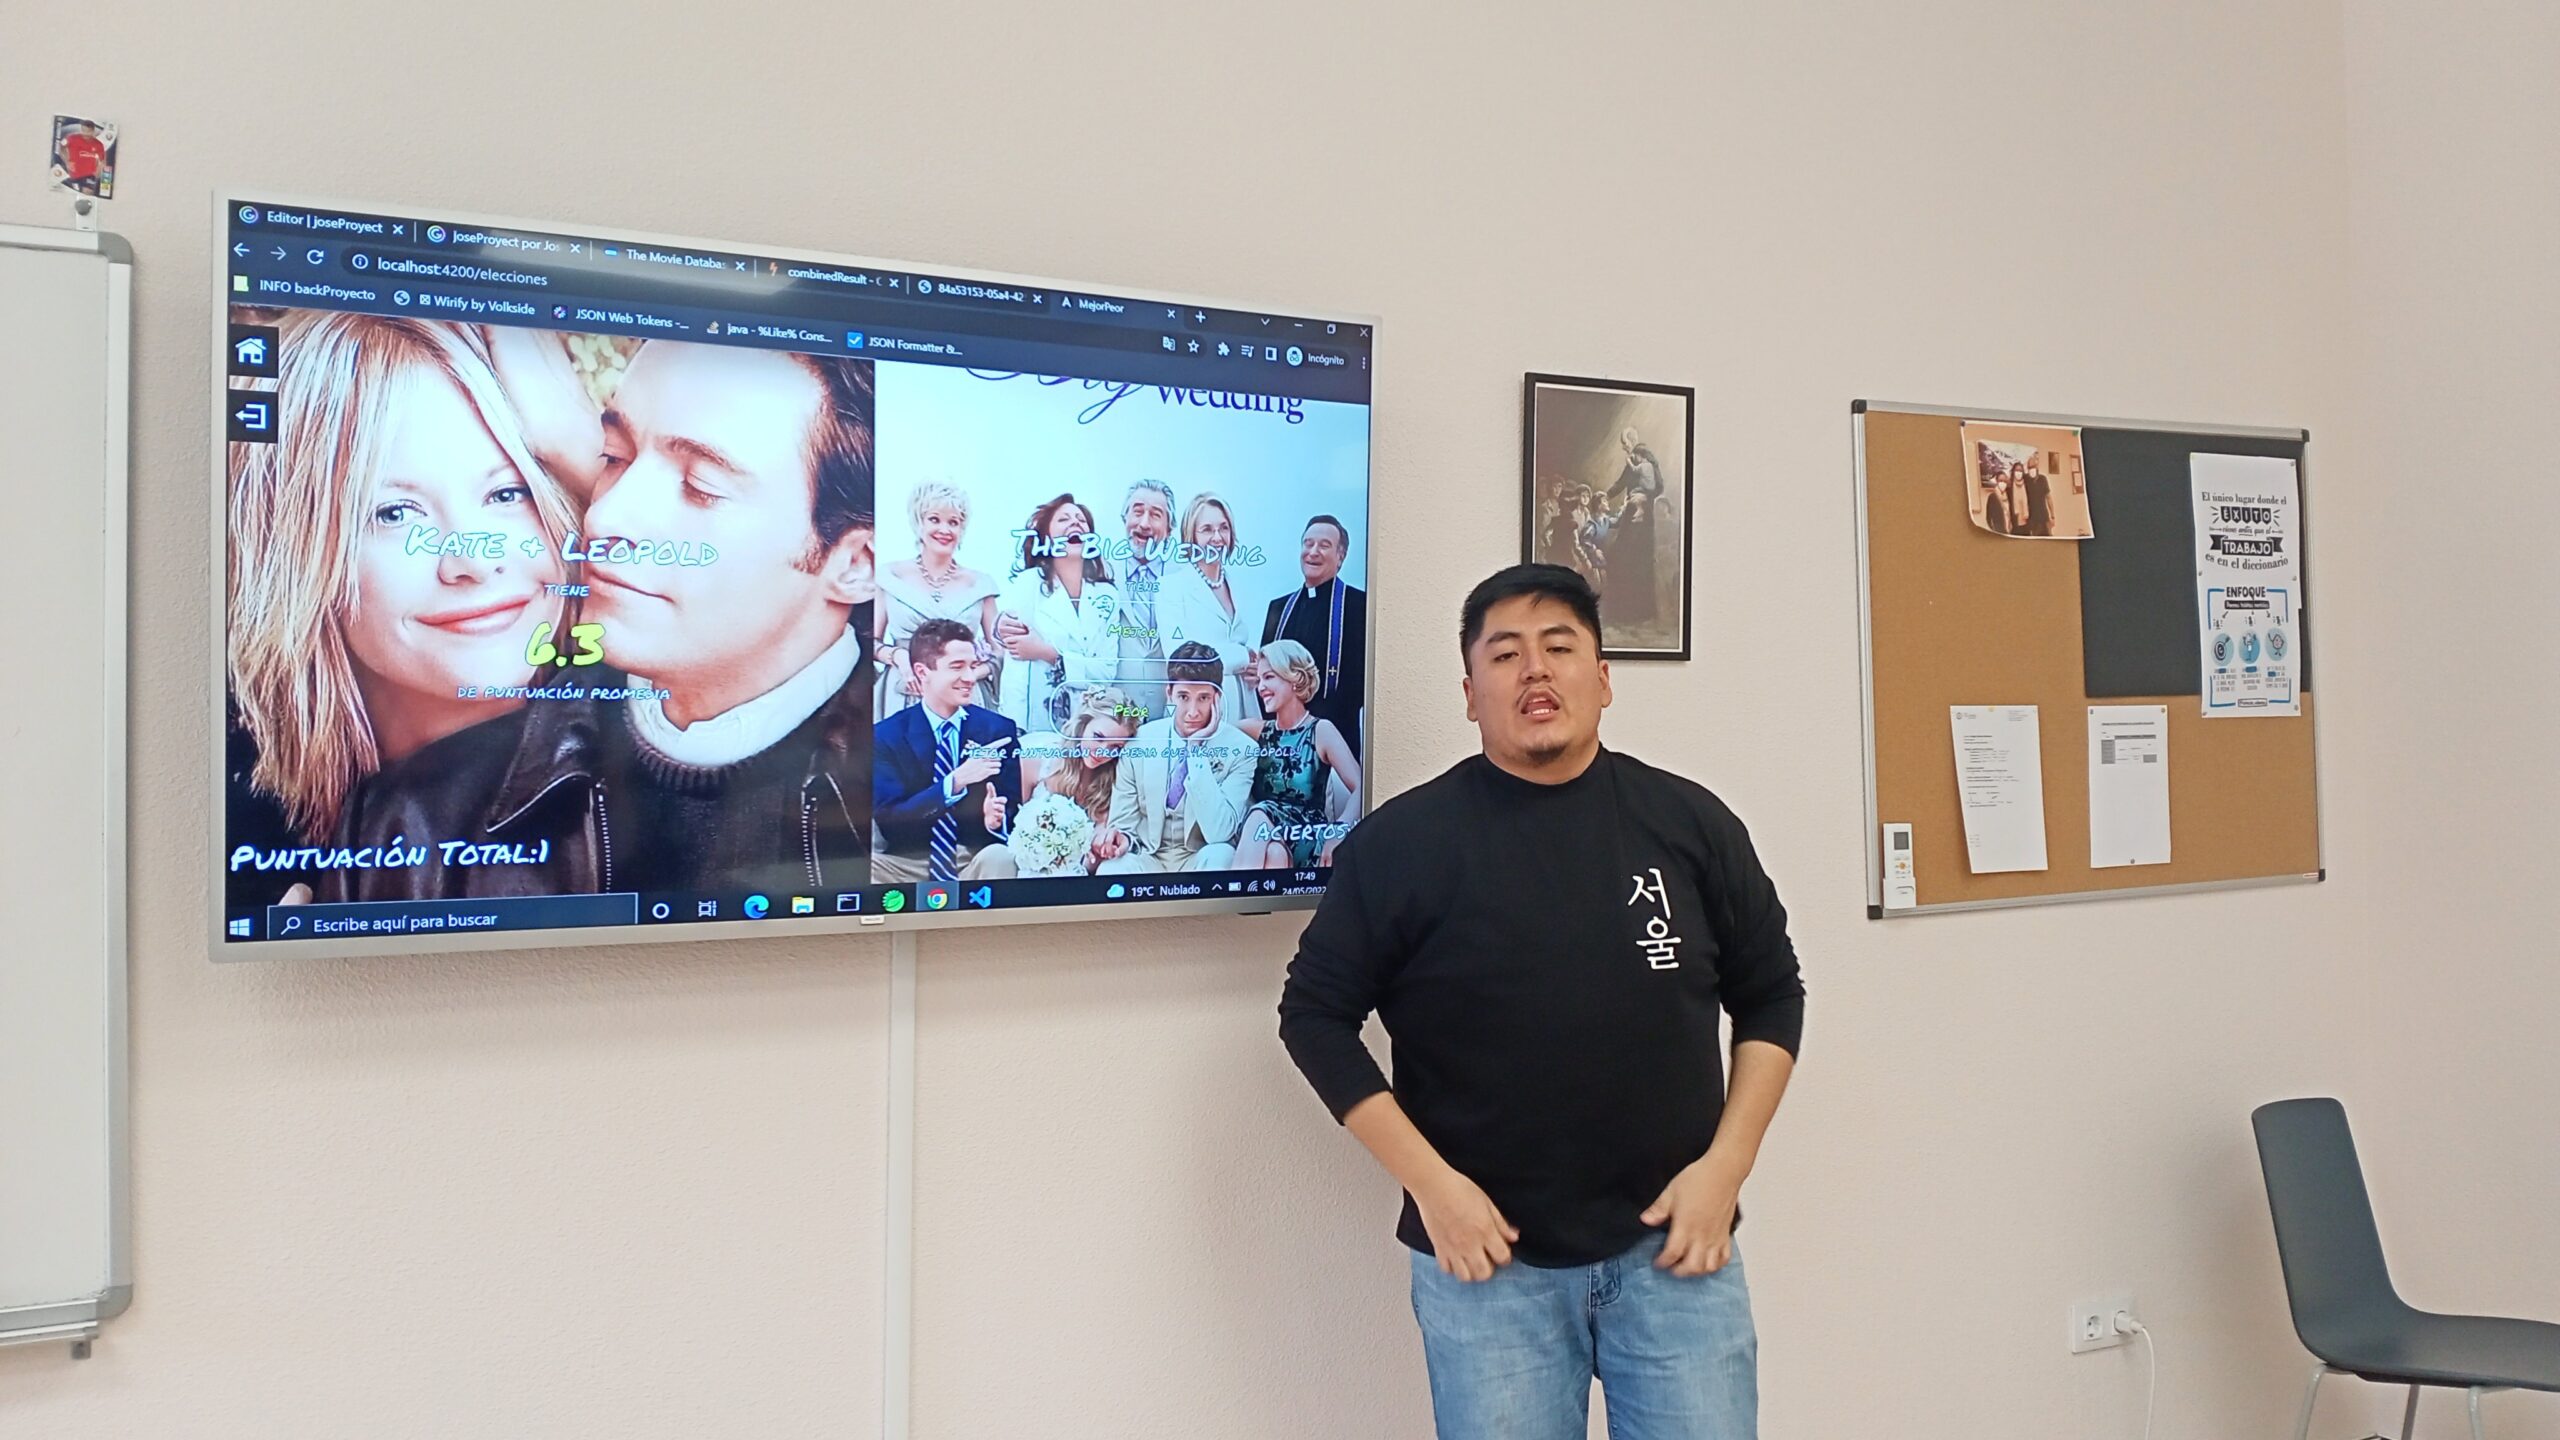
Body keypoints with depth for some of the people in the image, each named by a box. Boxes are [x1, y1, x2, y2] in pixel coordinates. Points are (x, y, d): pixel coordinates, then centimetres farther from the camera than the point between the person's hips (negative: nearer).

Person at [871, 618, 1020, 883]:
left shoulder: (999, 729, 3)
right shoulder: (885, 735, -1)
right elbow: (887, 820, -12)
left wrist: (995, 819, -21)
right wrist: (954, 782, -25)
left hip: (977, 860, 0)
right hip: (907, 865, 0)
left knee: (999, 857, -34)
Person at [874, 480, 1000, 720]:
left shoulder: (980, 583, 8)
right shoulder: (891, 577, 7)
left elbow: (999, 650, 8)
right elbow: (872, 642, 9)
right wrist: (896, 655, -10)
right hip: (902, 698, 0)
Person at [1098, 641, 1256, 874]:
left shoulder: (1241, 749, -10)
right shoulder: (1140, 741, -3)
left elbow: (1219, 833, -21)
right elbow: (1122, 825, 3)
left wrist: (1197, 751, -23)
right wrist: (1121, 839, -23)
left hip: (1202, 862, 0)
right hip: (1147, 857, 0)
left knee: (1220, 855, -35)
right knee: (1109, 869, -33)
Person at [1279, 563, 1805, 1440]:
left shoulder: (1689, 822, 2)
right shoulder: (1401, 840, -5)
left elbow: (1771, 996, 10)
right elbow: (1316, 1013, -1)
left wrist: (1726, 1164, -1)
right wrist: (1428, 1182, -7)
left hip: (1674, 1246, 2)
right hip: (1488, 1258, -1)